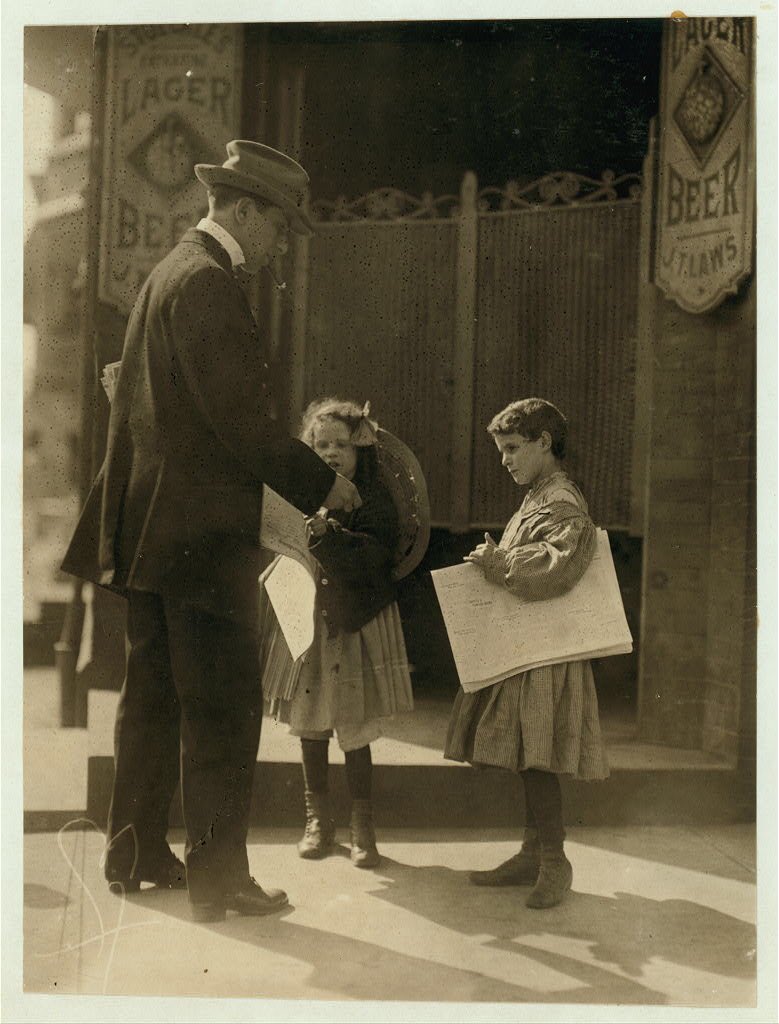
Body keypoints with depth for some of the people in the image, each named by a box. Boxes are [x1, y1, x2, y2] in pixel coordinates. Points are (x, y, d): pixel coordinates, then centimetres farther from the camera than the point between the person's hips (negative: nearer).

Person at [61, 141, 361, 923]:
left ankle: (136, 852, 26)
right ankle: (217, 878, 5)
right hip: (200, 530, -10)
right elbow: (239, 417, -19)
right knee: (223, 704, -3)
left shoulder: (171, 272, 18)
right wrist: (321, 485, -9)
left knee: (153, 695, 16)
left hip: (150, 526, 10)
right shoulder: (206, 282, -14)